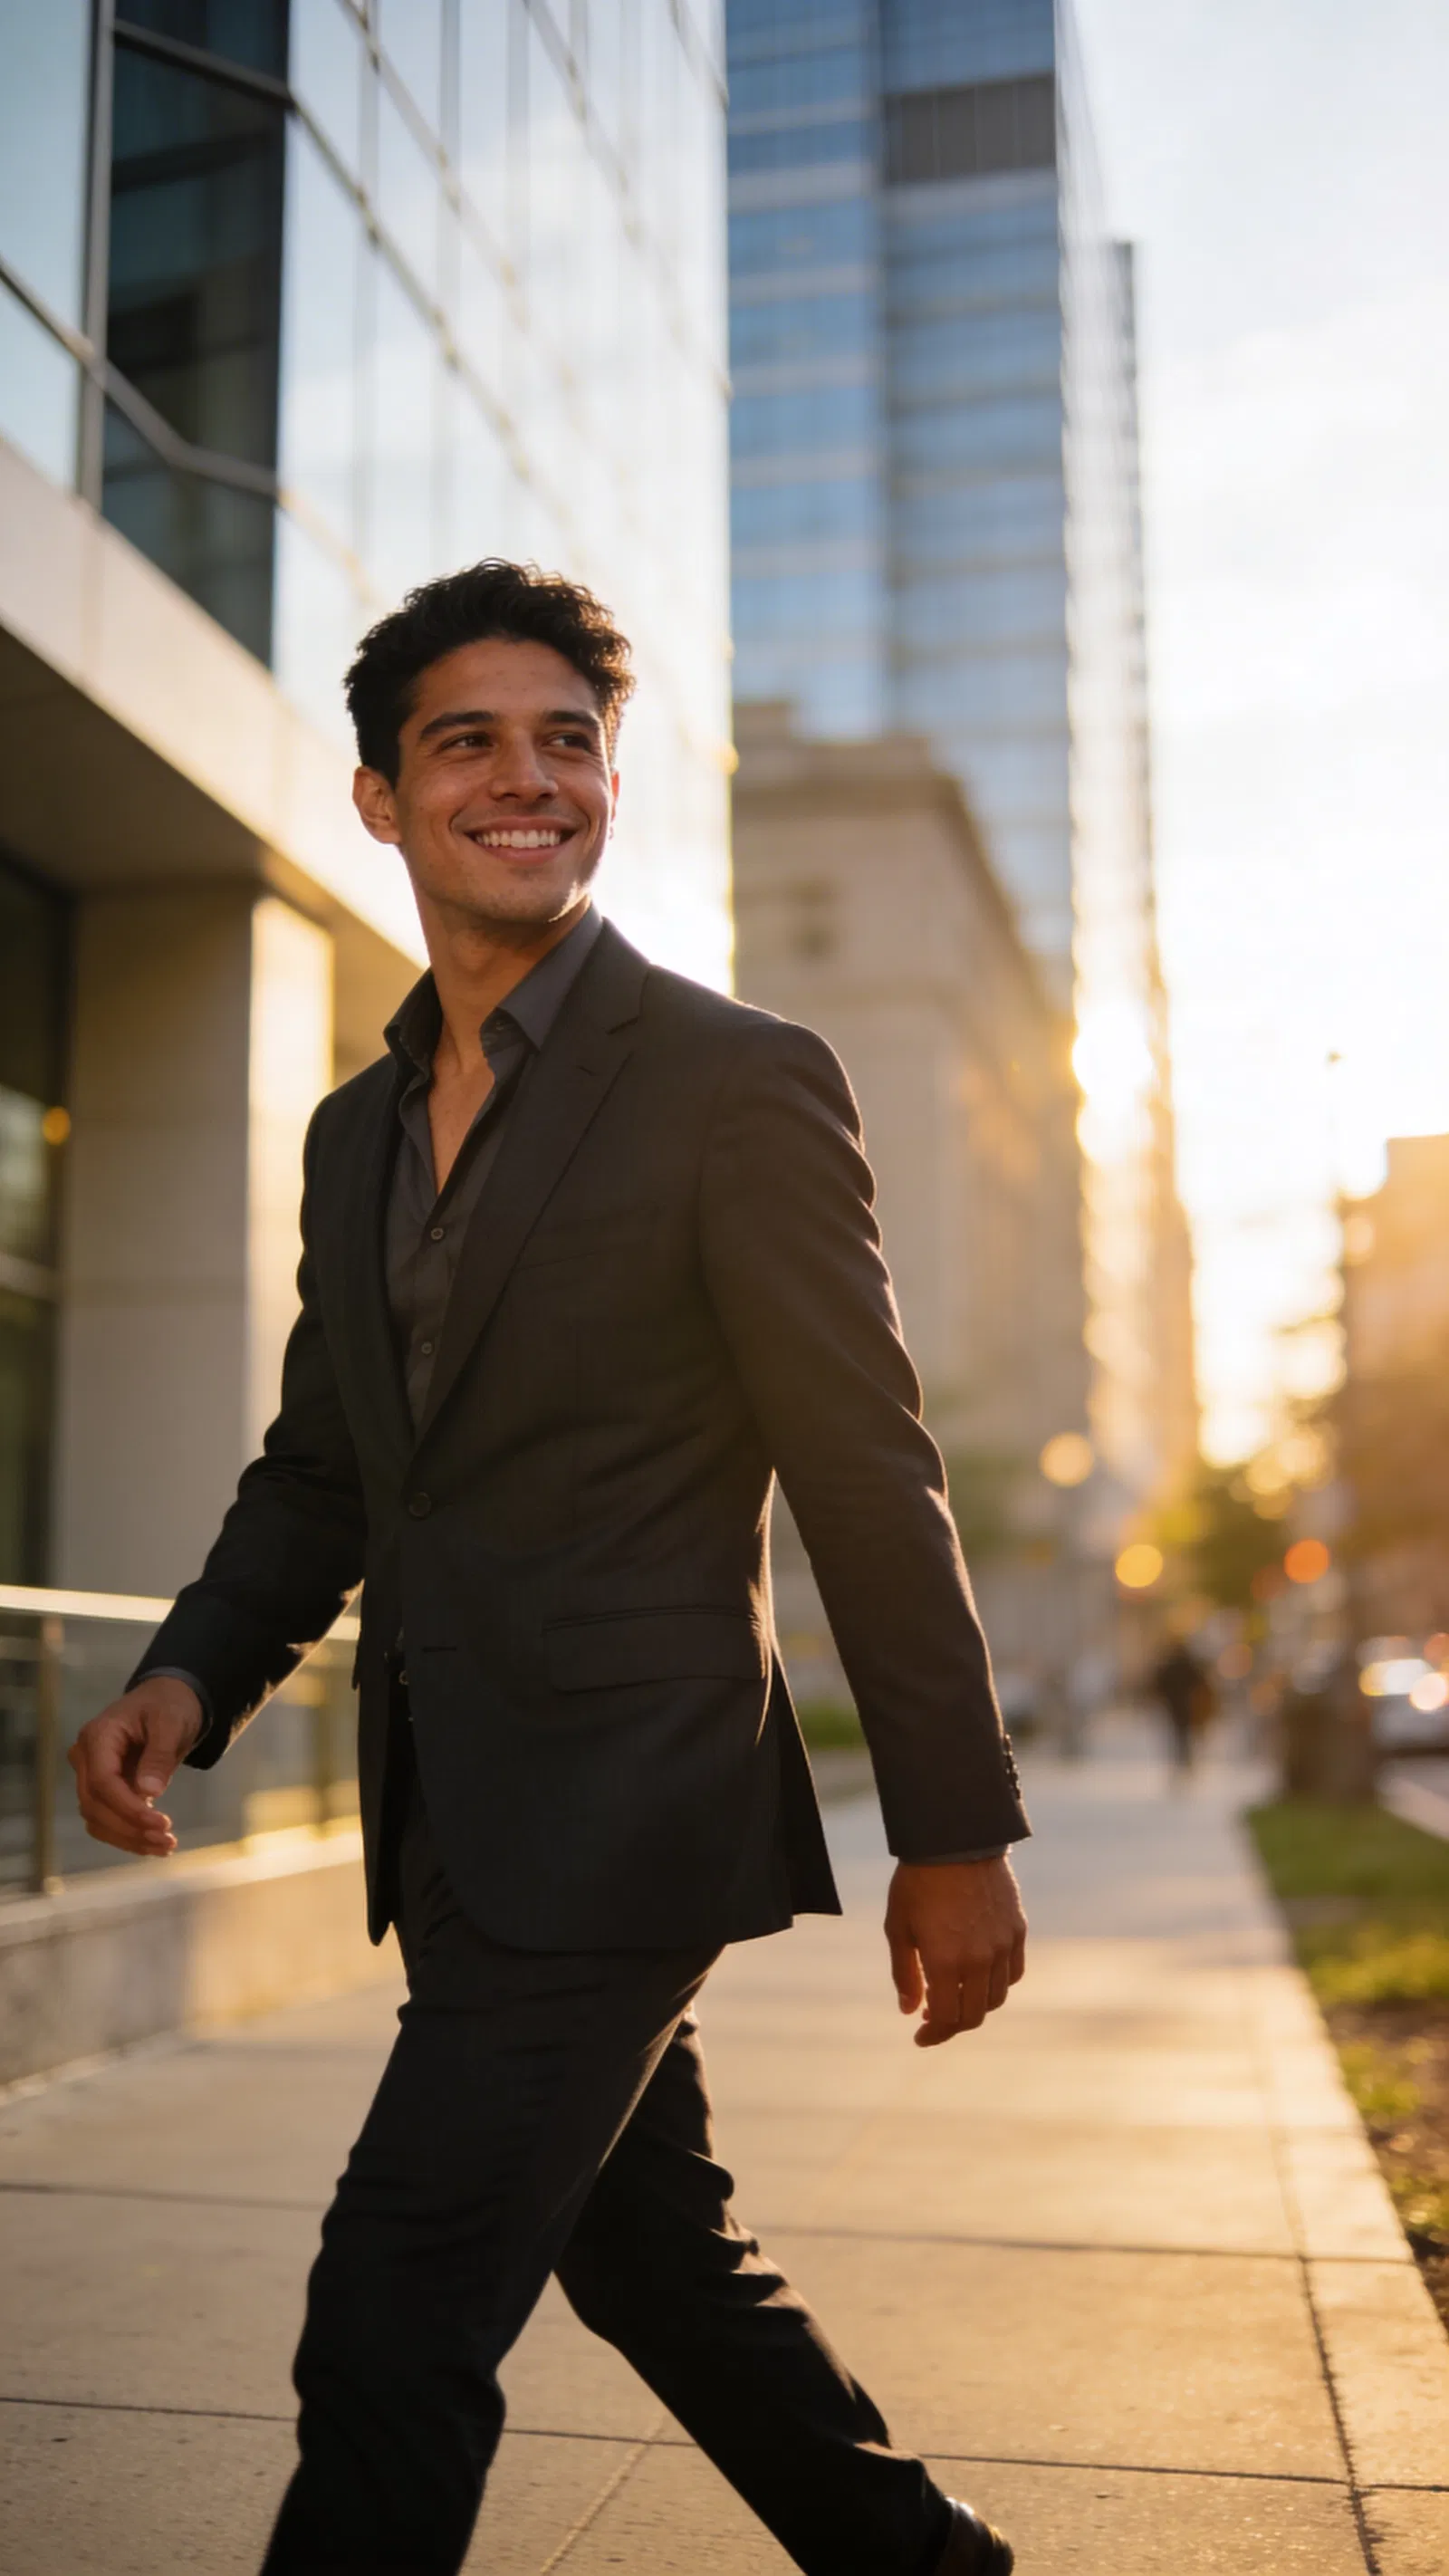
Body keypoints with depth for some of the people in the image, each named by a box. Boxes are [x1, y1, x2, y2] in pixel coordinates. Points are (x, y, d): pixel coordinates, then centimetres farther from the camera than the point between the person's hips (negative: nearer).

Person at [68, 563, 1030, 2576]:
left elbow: (871, 1480, -10)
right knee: (655, 2259, 20)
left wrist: (956, 1832, -8)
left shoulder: (741, 1080, -10)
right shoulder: (356, 1129, 12)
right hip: (459, 1830, 8)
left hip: (620, 1812, -7)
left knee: (391, 2322, -6)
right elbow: (320, 1466, 16)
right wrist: (191, 1676, -2)